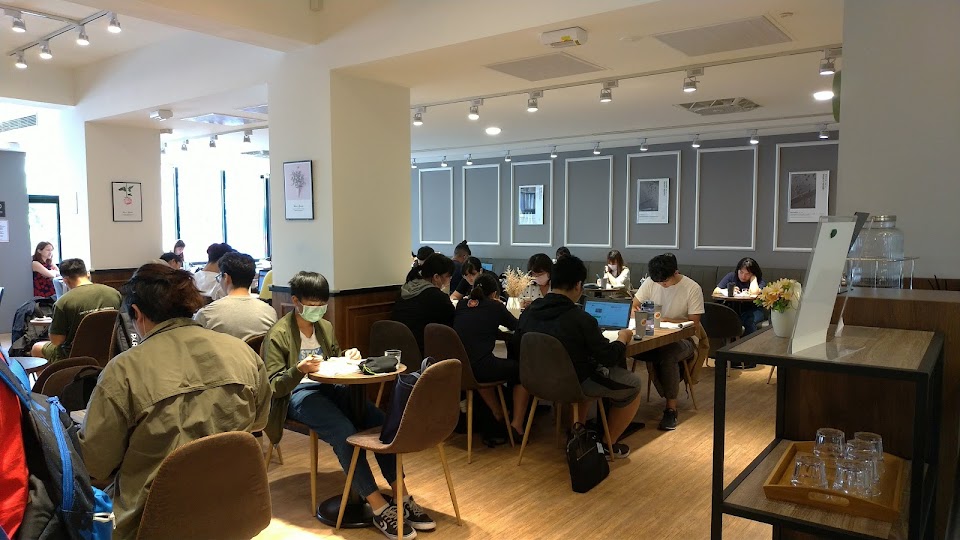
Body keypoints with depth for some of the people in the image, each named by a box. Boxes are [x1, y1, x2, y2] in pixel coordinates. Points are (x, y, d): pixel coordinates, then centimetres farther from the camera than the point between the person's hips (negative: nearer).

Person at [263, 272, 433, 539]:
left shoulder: (325, 327, 15)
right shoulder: (278, 335, -5)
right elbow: (273, 387, -9)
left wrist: (347, 356, 1)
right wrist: (299, 370, -28)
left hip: (330, 386, 6)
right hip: (298, 394, -6)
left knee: (380, 421, -21)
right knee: (344, 430, -34)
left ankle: (402, 497, -16)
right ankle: (379, 508, -29)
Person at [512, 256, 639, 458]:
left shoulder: (529, 311, -7)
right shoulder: (580, 318, -25)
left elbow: (517, 346, 7)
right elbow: (609, 357, -16)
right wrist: (622, 339, 4)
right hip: (574, 384, -6)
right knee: (633, 384, 15)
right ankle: (608, 444, 24)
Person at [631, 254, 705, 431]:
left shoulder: (692, 288, -9)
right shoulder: (649, 283, 1)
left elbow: (693, 323, -10)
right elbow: (633, 307, 7)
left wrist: (665, 320, -22)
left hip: (684, 338, -4)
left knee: (667, 355, -38)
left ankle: (671, 409, -22)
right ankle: (669, 394, -15)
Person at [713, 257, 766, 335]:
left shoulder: (759, 281, 0)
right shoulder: (731, 276, 8)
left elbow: (754, 293, -24)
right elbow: (715, 291, 1)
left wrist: (753, 277, -9)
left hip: (752, 310, -2)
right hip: (733, 309, 2)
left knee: (749, 322, -37)